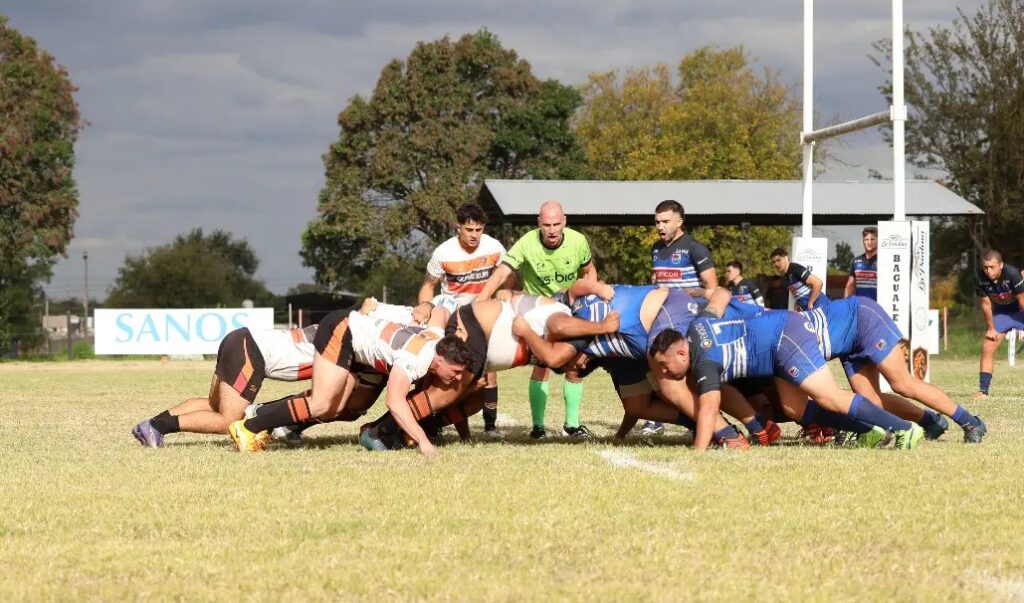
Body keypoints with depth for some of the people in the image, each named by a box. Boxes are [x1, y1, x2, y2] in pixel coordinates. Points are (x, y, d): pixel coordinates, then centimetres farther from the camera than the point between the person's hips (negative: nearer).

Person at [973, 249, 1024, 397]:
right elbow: (986, 304, -11)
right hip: (1001, 311, 3)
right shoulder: (979, 278, -25)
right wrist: (991, 328, -3)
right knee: (987, 348, -5)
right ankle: (983, 390, 3)